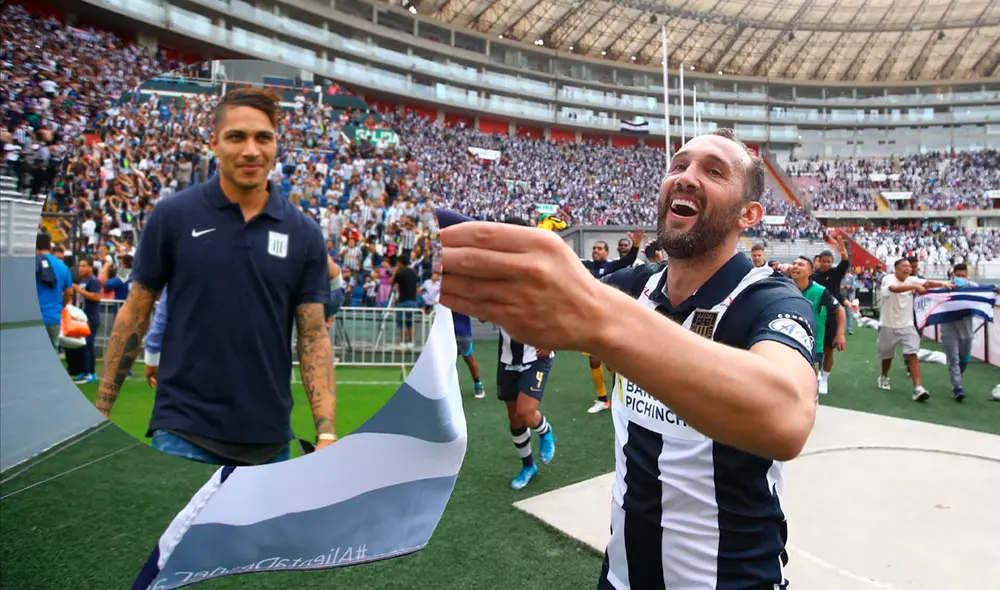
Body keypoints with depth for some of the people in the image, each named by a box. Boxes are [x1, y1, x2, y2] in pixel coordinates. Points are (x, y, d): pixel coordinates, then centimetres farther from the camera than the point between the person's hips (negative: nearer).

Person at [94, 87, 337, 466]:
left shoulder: (303, 233, -1)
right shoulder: (173, 215, -4)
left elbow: (313, 333, -2)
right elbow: (135, 314, 2)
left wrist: (327, 434, -9)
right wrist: (101, 410, 1)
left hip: (269, 437, 2)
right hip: (184, 431, -2)